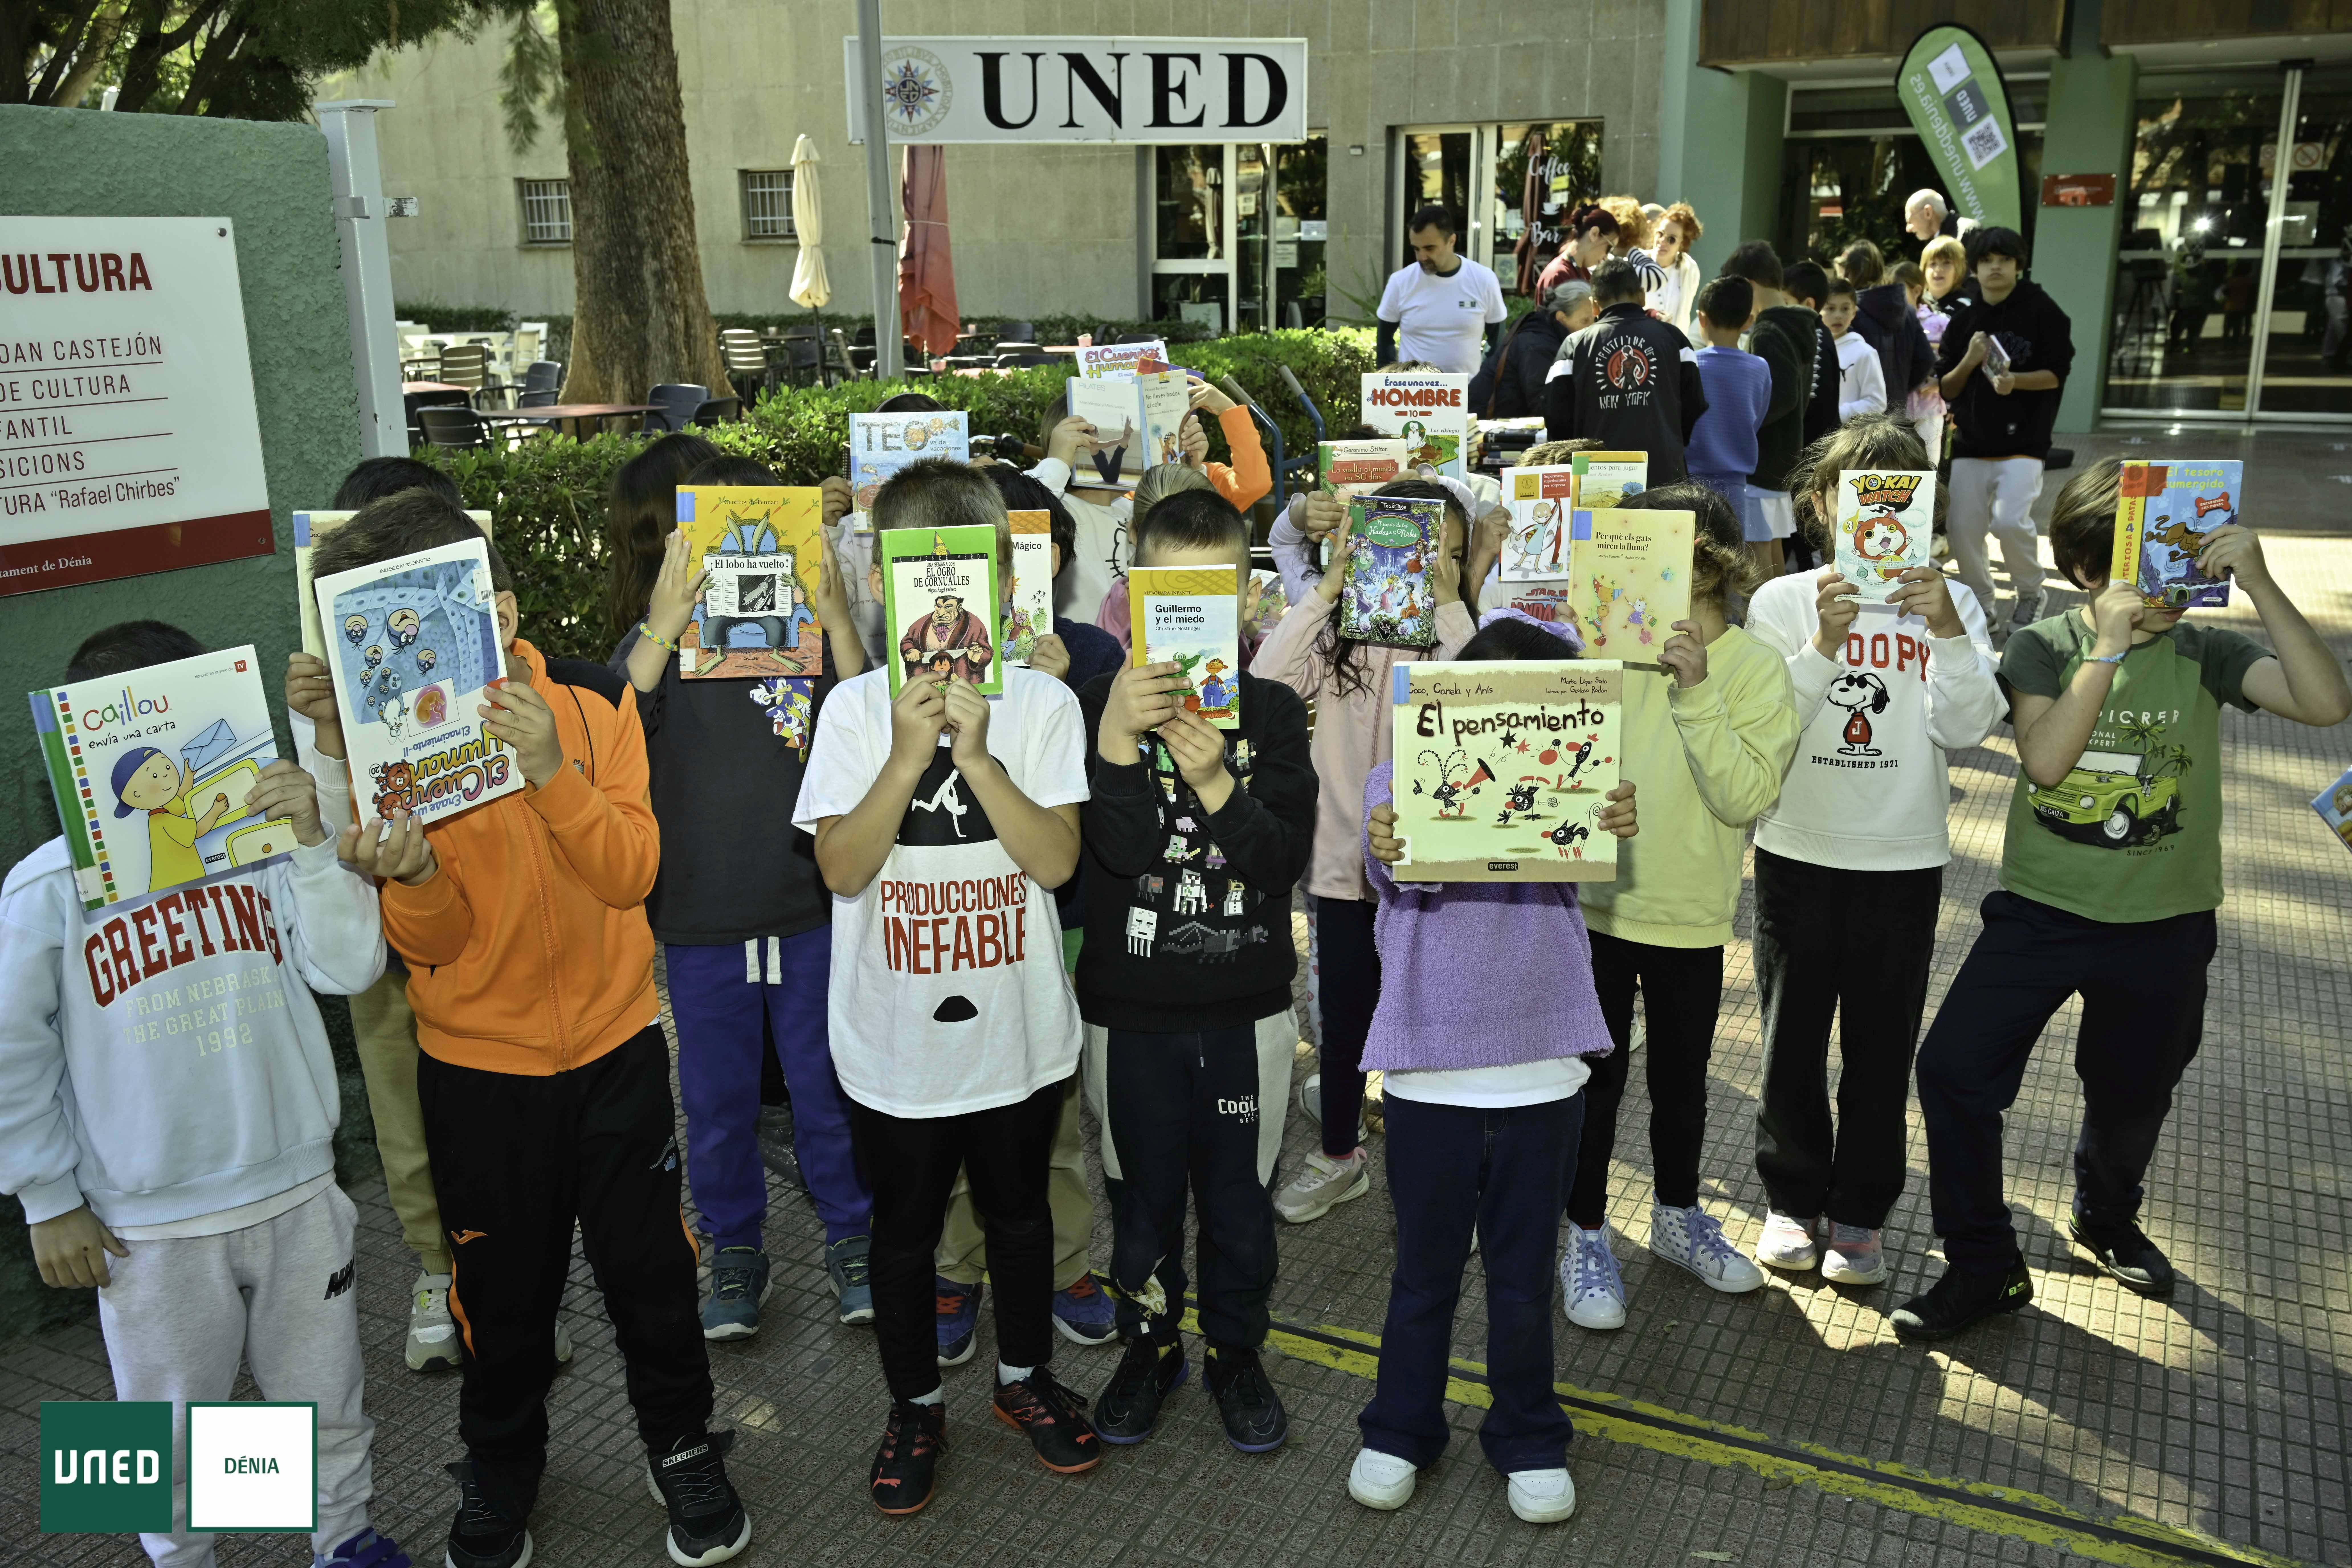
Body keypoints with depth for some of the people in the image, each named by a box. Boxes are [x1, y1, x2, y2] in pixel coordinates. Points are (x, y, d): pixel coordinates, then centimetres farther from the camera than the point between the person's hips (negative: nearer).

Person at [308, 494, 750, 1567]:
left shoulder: (594, 702, -10)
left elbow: (630, 872, -18)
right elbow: (434, 941, -10)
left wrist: (553, 772, -34)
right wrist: (412, 882, -33)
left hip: (614, 1043, 0)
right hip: (477, 1064, 0)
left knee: (649, 1267, 12)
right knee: (503, 1285, 15)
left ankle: (683, 1449, 37)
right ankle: (501, 1470, 42)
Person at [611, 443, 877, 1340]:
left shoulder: (809, 634, -1)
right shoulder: (659, 643, 0)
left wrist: (837, 619, -26)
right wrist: (665, 626, -28)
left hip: (810, 911, -1)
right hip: (701, 921, 1)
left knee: (828, 1089, 13)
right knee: (716, 1103, 14)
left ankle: (851, 1239, 33)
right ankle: (736, 1254, 34)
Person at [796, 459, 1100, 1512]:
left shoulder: (1042, 704, -7)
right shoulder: (855, 708, -7)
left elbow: (1056, 859, -15)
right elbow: (841, 870, -13)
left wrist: (976, 754, -24)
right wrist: (908, 758, -24)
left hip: (1018, 1030, 1)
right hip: (893, 1038, 0)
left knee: (1020, 1213, 20)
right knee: (903, 1231, 16)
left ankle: (1025, 1377, 43)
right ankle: (915, 1406, 37)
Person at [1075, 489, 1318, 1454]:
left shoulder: (1274, 713, -1)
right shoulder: (1104, 706, -5)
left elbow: (1289, 857, -10)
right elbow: (1118, 853, -16)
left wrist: (1216, 784, -25)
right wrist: (1116, 741, -31)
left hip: (1246, 1009, 1)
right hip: (1132, 1007, -1)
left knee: (1238, 1195, 13)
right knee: (1145, 1193, 14)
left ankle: (1236, 1352, 34)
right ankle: (1149, 1345, 36)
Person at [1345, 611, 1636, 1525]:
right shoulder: (1399, 778, -4)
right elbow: (1399, 868, -21)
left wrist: (1616, 826, -42)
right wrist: (1383, 849, -45)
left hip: (1541, 1073, 1)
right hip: (1429, 1073, -1)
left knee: (1524, 1278, 16)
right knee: (1424, 1272, 15)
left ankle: (1529, 1441, 36)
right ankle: (1400, 1432, 35)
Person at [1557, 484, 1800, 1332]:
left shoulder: (1755, 667, -6)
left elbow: (1747, 796, -18)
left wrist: (1694, 691, -25)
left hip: (1689, 915, 0)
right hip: (1595, 901, 0)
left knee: (1681, 1080, 18)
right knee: (1595, 1079, 9)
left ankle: (1678, 1215, 40)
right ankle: (1586, 1235, 26)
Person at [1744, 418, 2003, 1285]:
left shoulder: (1949, 602, 0)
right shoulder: (1782, 601, -4)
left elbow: (1967, 728, -10)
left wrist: (1946, 632, -24)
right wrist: (1821, 645, -25)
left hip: (1905, 860, 1)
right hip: (1798, 853, 0)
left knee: (1882, 1047, 10)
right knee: (1792, 1041, 10)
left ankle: (1861, 1208, 28)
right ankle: (1794, 1197, 29)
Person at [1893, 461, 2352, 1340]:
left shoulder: (2202, 654, -5)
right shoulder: (2045, 647, -7)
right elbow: (2045, 760, -22)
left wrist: (2259, 585, -25)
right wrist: (2109, 646, -27)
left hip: (2162, 928, 1)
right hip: (2041, 910, -1)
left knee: (2131, 1098, 18)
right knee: (1953, 1067, -13)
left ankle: (2106, 1218, 50)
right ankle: (1983, 1265, 4)